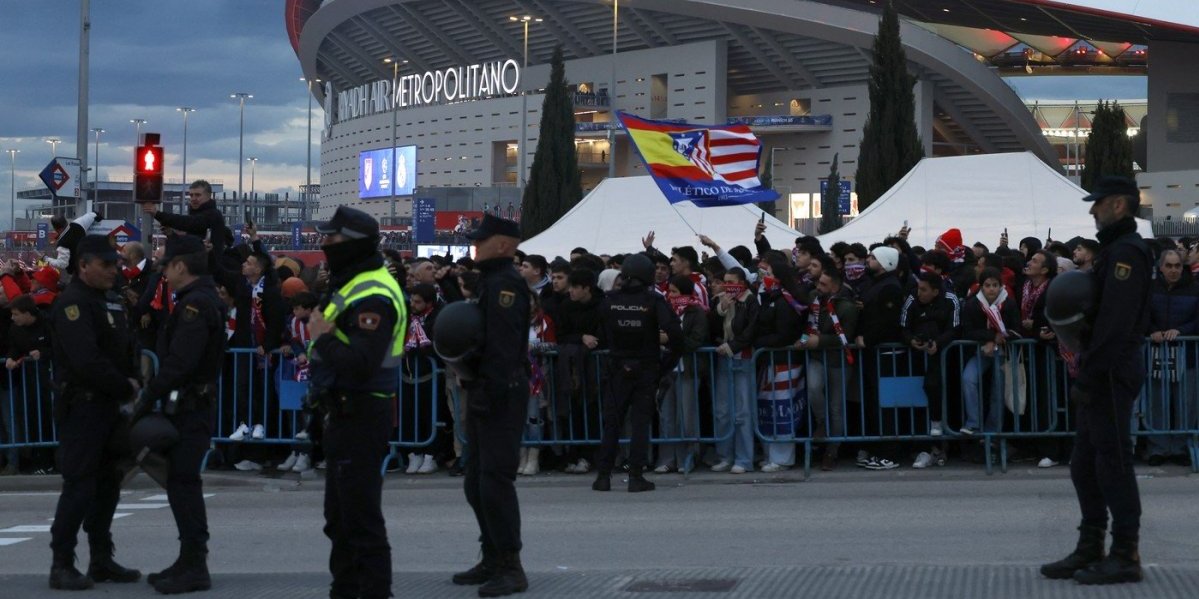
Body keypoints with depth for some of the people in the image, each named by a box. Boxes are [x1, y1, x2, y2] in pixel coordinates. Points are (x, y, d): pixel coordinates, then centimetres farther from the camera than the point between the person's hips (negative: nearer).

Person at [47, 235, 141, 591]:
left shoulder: (106, 302, 16)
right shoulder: (73, 304, -14)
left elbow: (124, 350, 18)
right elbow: (87, 361, -23)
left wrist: (133, 382, 0)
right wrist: (126, 388, -14)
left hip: (108, 406, 9)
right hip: (82, 406, -9)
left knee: (108, 482, 11)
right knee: (79, 485, -9)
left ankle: (102, 561, 19)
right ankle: (62, 565, -5)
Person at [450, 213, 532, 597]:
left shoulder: (505, 283, -15)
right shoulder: (490, 280, 18)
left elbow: (503, 343, -23)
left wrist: (493, 392, -25)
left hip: (501, 396, -11)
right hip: (483, 393, 11)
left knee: (495, 480, -10)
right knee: (476, 482, 15)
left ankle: (511, 568, -7)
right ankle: (493, 559, 23)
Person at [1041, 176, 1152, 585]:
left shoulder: (1126, 252, -15)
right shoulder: (1114, 249, 18)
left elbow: (1115, 325, -21)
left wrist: (1088, 378, -21)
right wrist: (1086, 374, 17)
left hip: (1112, 374, -10)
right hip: (1102, 374, 10)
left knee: (1113, 462, -6)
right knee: (1085, 464, 13)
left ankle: (1125, 556, -2)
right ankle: (1090, 550, 19)